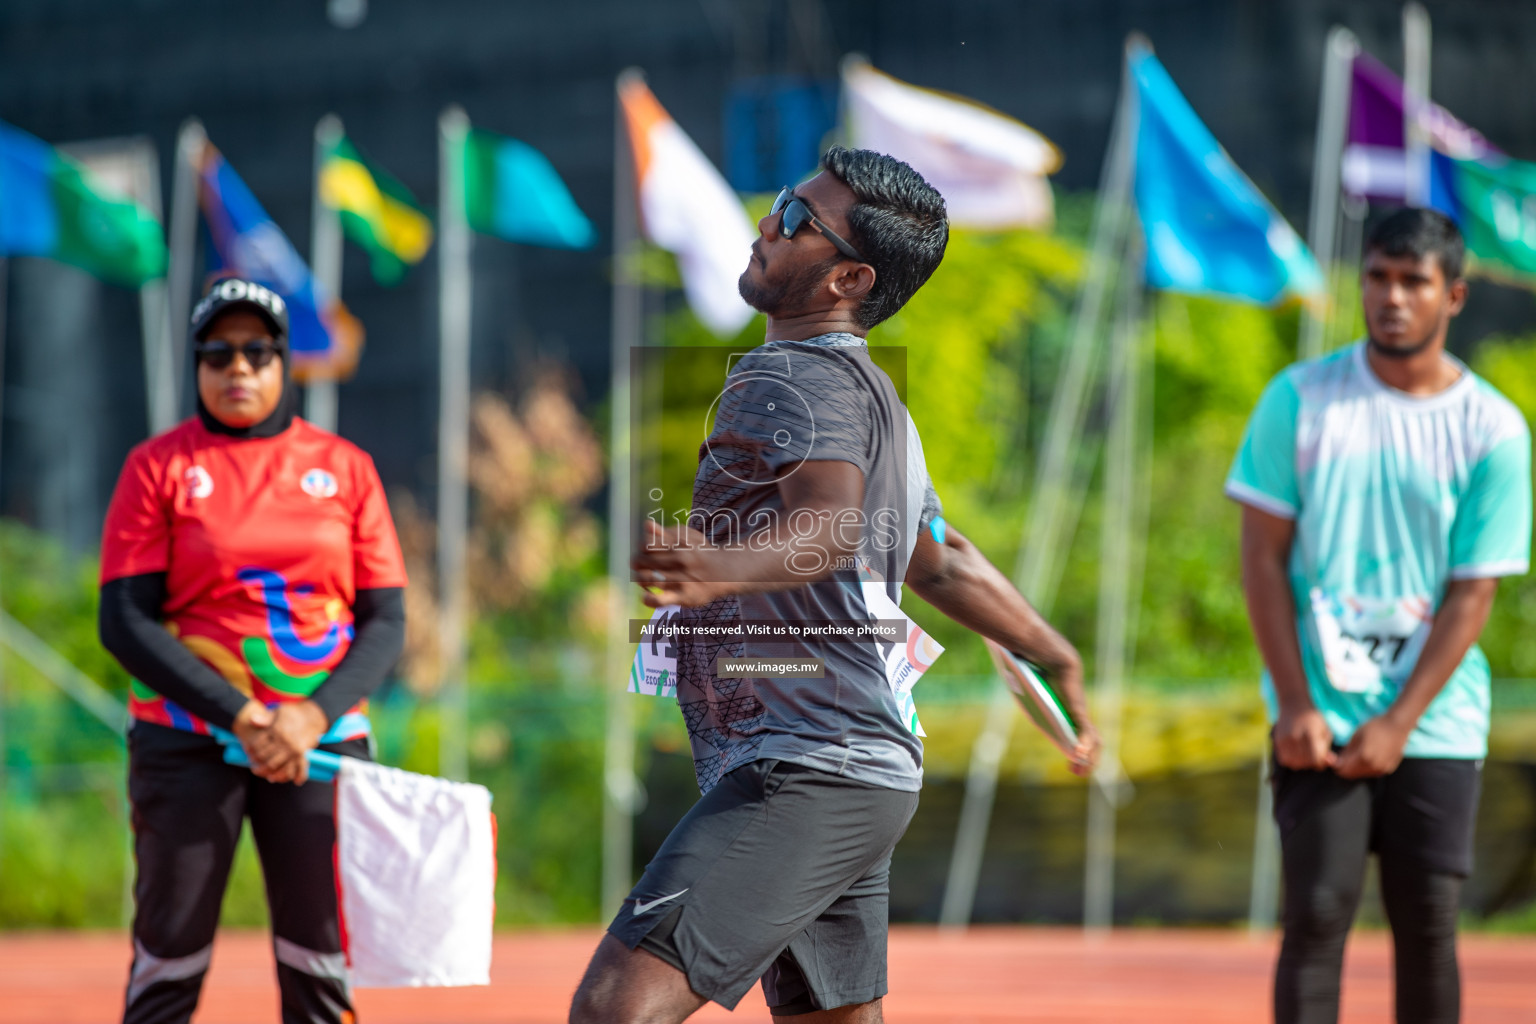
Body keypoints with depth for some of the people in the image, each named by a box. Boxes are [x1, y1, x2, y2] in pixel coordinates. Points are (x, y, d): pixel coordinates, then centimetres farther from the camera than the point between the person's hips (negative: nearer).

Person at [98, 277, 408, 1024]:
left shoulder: (345, 467, 9)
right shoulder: (159, 465, 2)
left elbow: (385, 621, 5)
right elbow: (124, 621, -5)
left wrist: (313, 716, -12)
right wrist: (238, 716, -15)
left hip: (322, 737, 2)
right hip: (187, 737, -2)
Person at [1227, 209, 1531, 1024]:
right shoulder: (1300, 399, 0)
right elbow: (1263, 557, 0)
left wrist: (1398, 723, -11)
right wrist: (1295, 705, -7)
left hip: (1435, 727, 1)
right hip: (1317, 718, 0)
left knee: (1428, 925, 4)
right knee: (1317, 913, -8)